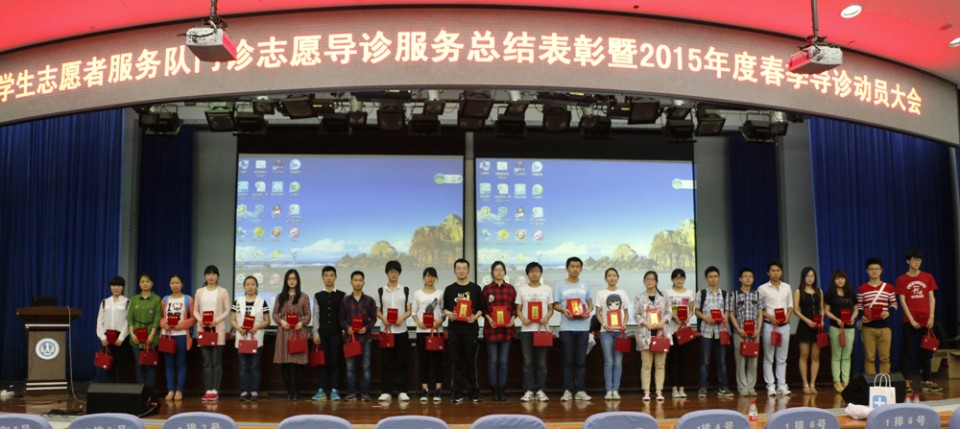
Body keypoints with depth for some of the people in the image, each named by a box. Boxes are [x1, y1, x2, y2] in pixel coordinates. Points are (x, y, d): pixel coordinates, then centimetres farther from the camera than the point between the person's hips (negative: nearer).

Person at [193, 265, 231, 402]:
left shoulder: (223, 291, 2)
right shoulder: (199, 292, 10)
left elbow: (227, 310, 0)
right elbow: (195, 310, 10)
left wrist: (217, 320, -16)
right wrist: (200, 320, -10)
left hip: (218, 329, -3)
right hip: (204, 329, 3)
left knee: (216, 361, -4)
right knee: (206, 362, 3)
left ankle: (215, 391, -2)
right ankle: (208, 390, 5)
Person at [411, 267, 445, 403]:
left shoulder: (440, 293, 5)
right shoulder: (417, 293, 7)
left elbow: (444, 311, 3)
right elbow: (414, 312, 6)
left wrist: (440, 321, -15)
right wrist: (418, 323, -11)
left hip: (437, 330, -1)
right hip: (422, 331, 1)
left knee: (437, 359, -1)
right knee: (423, 360, 2)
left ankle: (437, 390, 2)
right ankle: (424, 390, 7)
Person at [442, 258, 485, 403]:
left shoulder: (476, 288, 6)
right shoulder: (449, 289, 8)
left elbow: (482, 308, 6)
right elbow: (444, 308, 11)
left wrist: (475, 317, -13)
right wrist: (448, 314, -10)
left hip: (471, 329, -1)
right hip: (454, 329, 1)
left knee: (471, 362, 2)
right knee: (456, 362, 4)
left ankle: (474, 392, 10)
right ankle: (457, 393, 9)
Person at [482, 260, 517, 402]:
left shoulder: (510, 288, 8)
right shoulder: (486, 288, 3)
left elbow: (516, 307, 8)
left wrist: (513, 318, -8)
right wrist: (488, 318, -13)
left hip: (507, 328, 1)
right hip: (491, 328, -1)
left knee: (504, 360, 5)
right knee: (492, 360, 1)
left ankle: (502, 390, 11)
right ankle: (494, 390, 8)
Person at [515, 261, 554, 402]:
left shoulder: (547, 289, 8)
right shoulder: (522, 290, 7)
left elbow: (551, 309, 7)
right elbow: (518, 310, 7)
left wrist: (546, 318, -14)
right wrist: (523, 319, -13)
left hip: (542, 329, 0)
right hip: (526, 329, 0)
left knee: (541, 362, 2)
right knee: (528, 361, 1)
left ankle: (540, 390, 7)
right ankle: (528, 391, 4)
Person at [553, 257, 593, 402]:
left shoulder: (585, 286, 12)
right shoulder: (560, 285, 5)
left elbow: (590, 303, 15)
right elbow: (555, 305, 5)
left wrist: (589, 310, -7)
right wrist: (563, 310, -16)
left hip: (583, 327, 2)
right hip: (567, 328, -2)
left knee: (581, 360, 3)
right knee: (568, 360, 0)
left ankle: (580, 390, 8)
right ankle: (567, 390, 5)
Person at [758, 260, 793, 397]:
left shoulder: (787, 287, 10)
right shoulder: (762, 288, -2)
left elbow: (790, 306, 14)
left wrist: (788, 316, -5)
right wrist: (770, 317, -15)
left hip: (784, 325, 3)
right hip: (769, 325, -3)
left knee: (782, 358, 6)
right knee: (768, 358, -1)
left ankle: (781, 385, 10)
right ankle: (771, 386, 3)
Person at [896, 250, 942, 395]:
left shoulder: (928, 277, 9)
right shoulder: (902, 280, 2)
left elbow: (931, 298, 6)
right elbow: (902, 301, -2)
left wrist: (931, 317, -5)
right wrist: (911, 320, -10)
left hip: (926, 320, 2)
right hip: (910, 321, -2)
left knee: (926, 351, 6)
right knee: (908, 352, -2)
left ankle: (927, 381, 13)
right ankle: (907, 382, -1)